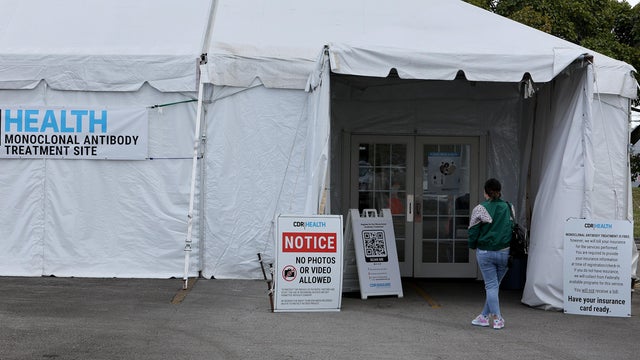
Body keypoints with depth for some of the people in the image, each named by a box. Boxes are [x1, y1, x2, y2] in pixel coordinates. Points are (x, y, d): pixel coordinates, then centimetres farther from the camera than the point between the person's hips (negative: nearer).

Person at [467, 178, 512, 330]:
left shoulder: (480, 209, -6)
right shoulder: (508, 207, 4)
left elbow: (473, 231, -4)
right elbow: (514, 228, 9)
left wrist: (473, 246, 13)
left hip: (485, 252, -3)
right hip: (505, 253, 3)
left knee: (491, 285, 3)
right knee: (494, 284, 13)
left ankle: (496, 318, -2)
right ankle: (485, 316, 20)